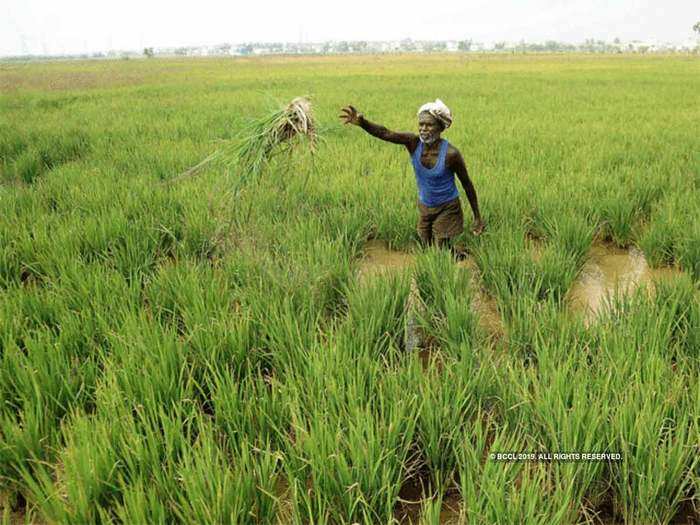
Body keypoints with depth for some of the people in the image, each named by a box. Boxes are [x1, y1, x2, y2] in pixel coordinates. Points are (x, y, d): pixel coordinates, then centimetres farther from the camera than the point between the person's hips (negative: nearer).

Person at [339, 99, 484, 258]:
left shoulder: (450, 154, -24)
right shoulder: (414, 143, -15)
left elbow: (467, 184, -12)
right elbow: (385, 133, -31)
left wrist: (477, 218, -6)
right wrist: (362, 122, -51)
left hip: (446, 209, -4)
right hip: (424, 207, 4)